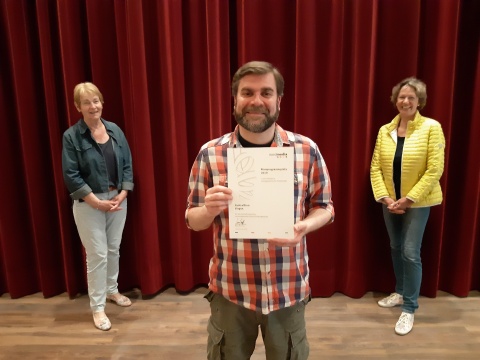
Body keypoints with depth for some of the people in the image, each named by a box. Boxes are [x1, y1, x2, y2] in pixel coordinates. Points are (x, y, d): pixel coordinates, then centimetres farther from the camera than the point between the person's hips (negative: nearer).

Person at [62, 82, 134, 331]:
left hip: (118, 199, 4)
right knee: (97, 255, 1)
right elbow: (71, 176, -12)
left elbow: (127, 165, 4)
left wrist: (122, 194, -8)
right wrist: (97, 202, -15)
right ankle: (97, 307, 16)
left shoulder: (115, 130, 3)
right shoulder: (71, 136, -9)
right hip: (89, 204, -4)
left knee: (114, 250, 15)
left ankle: (112, 290, 36)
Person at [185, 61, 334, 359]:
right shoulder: (210, 153, -7)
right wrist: (210, 209, -24)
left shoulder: (307, 150, -7)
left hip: (289, 288, 1)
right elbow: (193, 220, -1)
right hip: (230, 289, 0)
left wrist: (305, 226, -19)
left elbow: (325, 206, 2)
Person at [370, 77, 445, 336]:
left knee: (410, 253, -4)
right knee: (396, 249, 16)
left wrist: (408, 199, -17)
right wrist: (385, 198, -11)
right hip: (390, 202, 4)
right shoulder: (385, 131, 1)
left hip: (417, 202, -4)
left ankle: (409, 309, 12)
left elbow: (435, 170, -14)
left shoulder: (431, 128, -10)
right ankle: (400, 292, 37)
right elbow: (375, 167, 0)